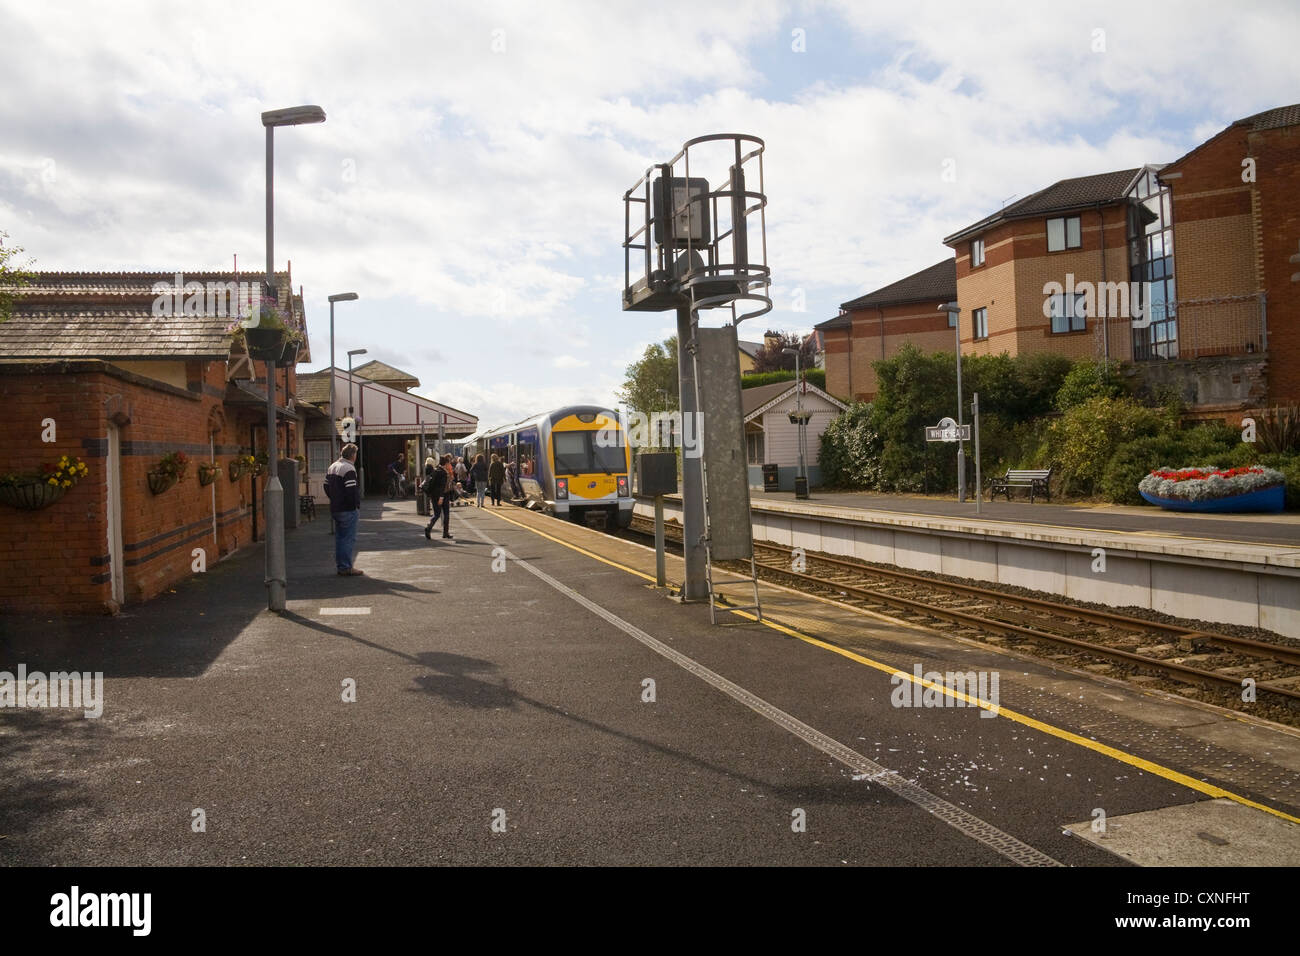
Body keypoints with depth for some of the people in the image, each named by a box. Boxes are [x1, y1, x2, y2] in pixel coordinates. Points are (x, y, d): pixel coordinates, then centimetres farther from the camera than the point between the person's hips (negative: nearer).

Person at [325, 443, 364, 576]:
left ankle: (340, 565, 19)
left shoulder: (332, 467, 13)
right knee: (349, 538, -4)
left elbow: (326, 486, 18)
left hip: (335, 509, 9)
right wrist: (356, 505, -12)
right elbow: (352, 491, -22)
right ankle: (346, 567, -3)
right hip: (348, 510, -9)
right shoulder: (349, 468, -16)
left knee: (339, 537, 14)